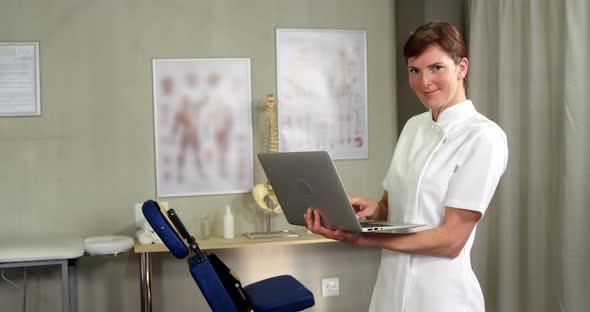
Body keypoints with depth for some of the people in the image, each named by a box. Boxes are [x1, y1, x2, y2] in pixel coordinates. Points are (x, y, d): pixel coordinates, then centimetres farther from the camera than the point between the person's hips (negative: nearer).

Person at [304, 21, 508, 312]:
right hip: (391, 288, 6)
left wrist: (359, 239, -21)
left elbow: (451, 240, -18)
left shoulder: (483, 137, -14)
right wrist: (373, 209, -11)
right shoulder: (413, 126, 7)